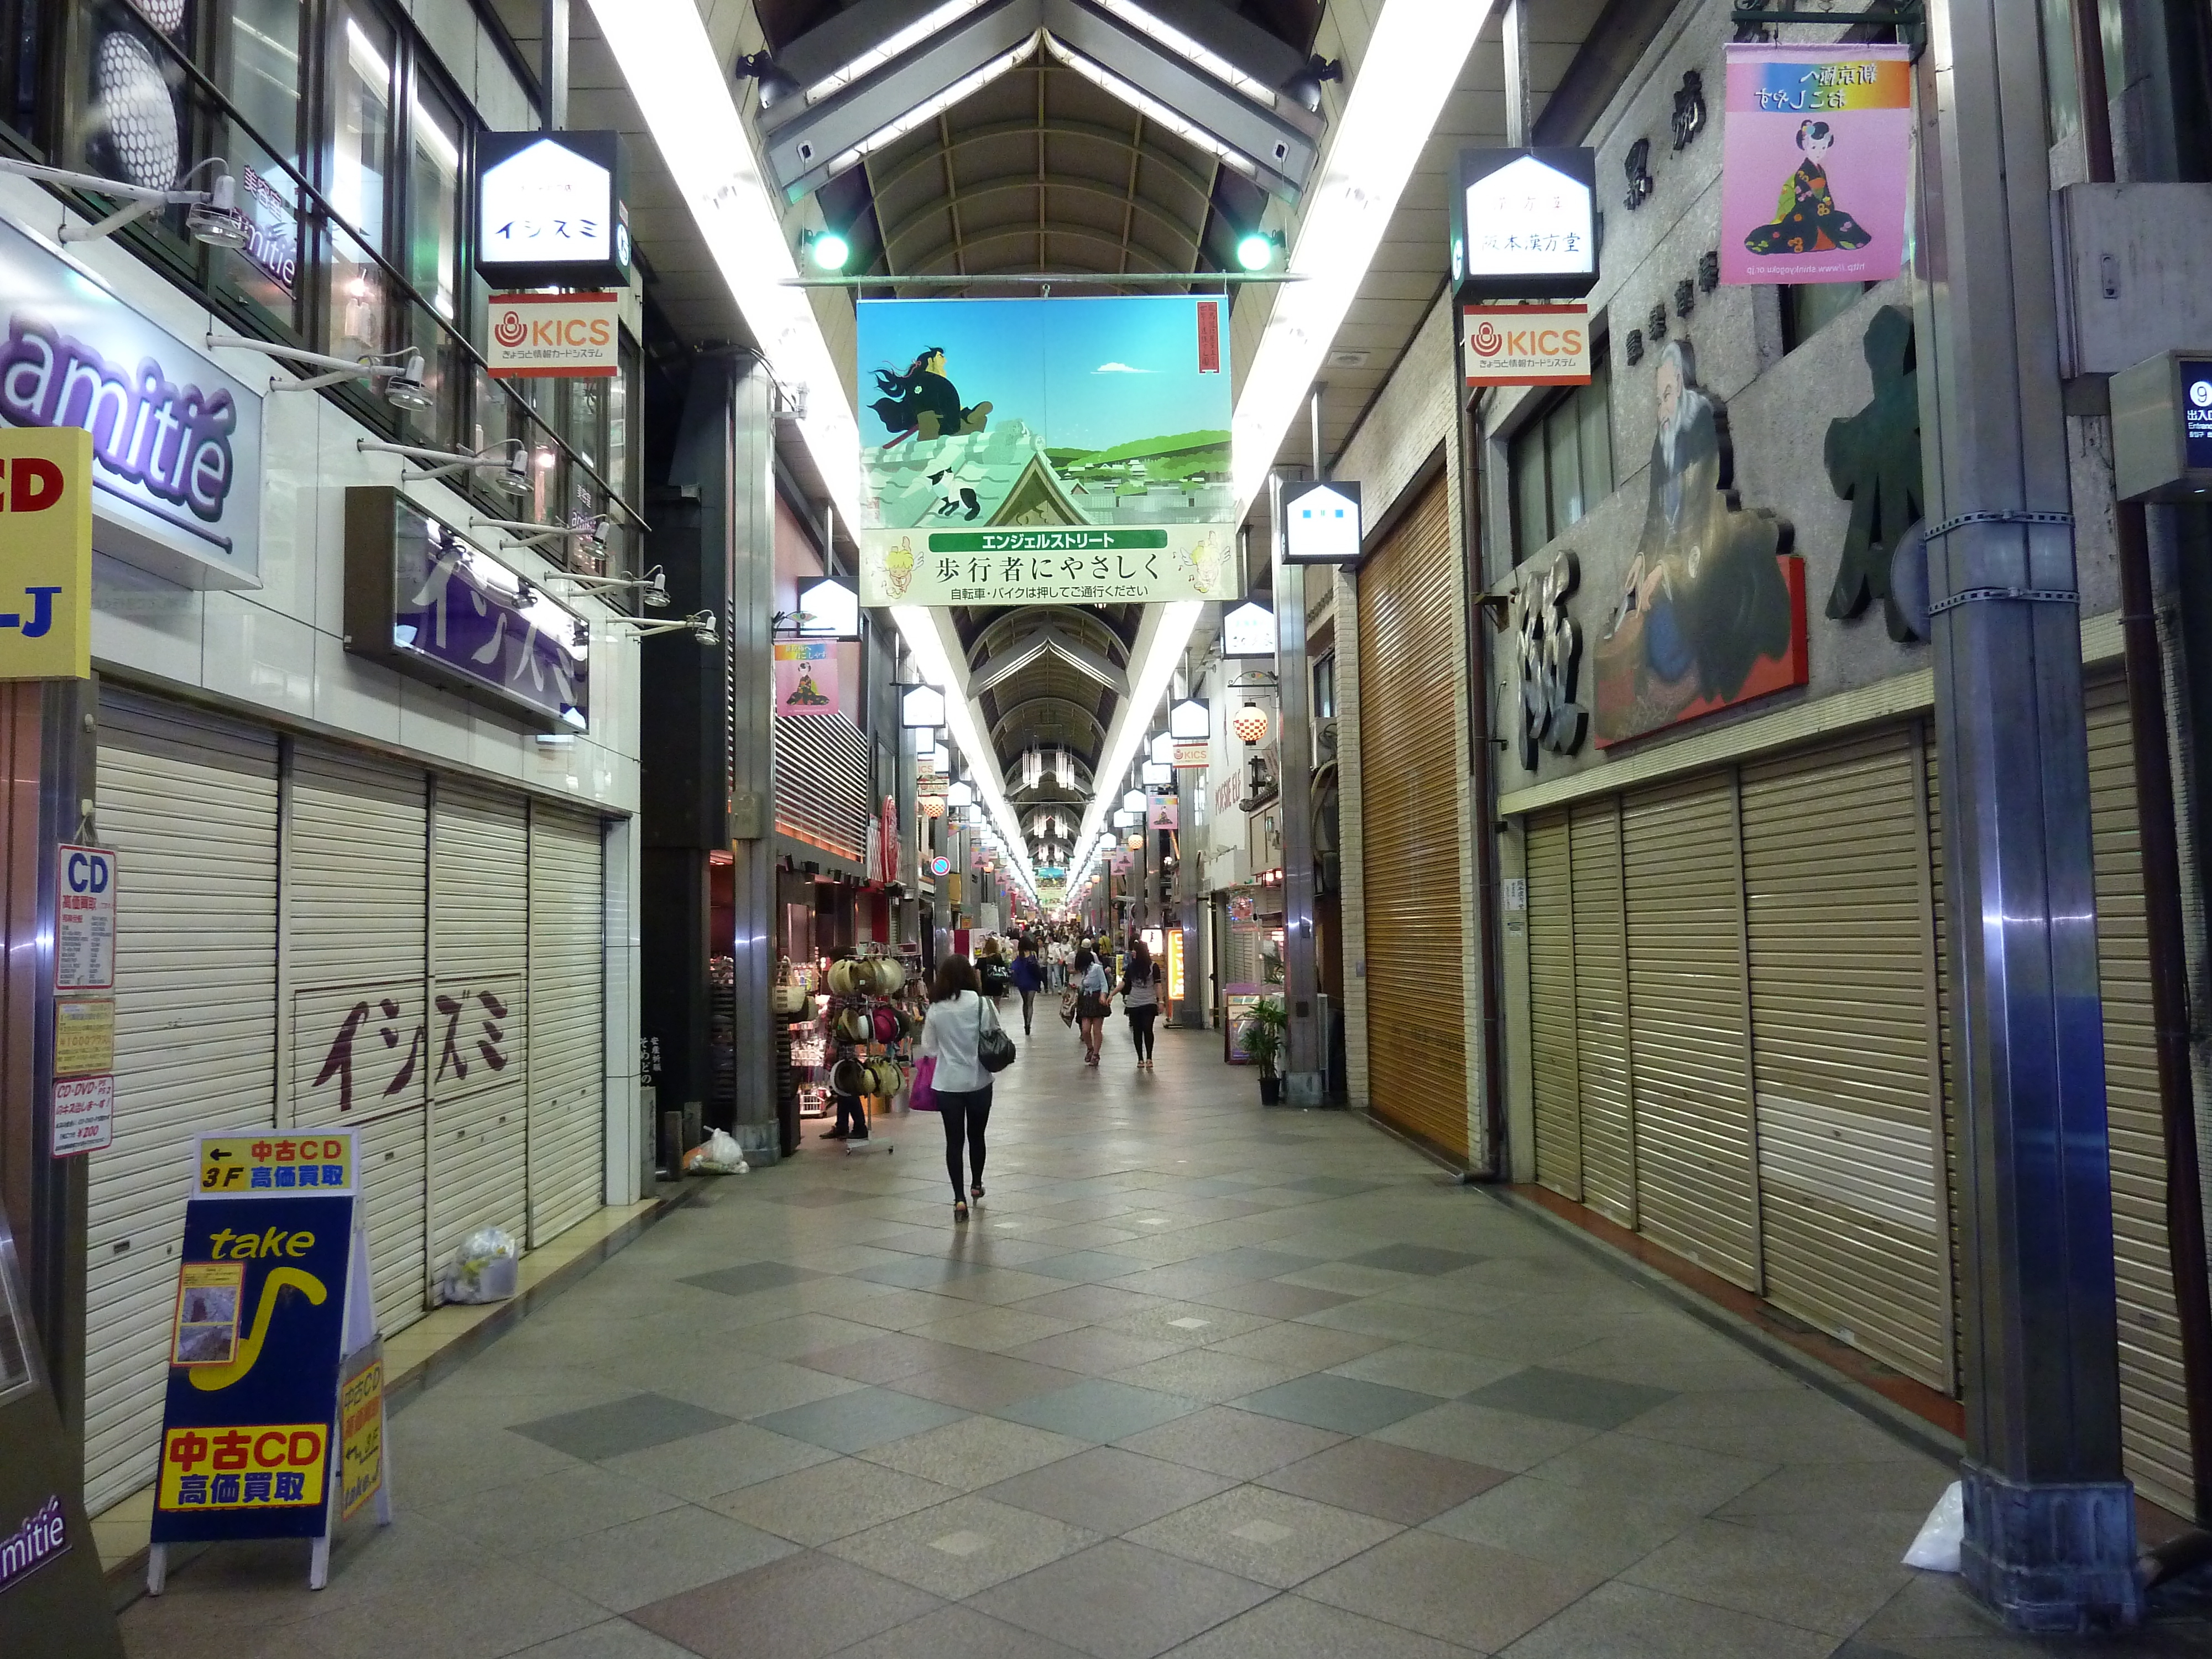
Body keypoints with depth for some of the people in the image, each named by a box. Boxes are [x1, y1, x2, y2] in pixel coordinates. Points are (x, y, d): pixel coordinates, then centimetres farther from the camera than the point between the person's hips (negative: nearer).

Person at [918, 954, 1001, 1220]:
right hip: (979, 1081, 0)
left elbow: (928, 1049, 0)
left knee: (954, 1139, 5)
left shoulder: (936, 1009, -6)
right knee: (976, 1135, 19)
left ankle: (960, 1198, -2)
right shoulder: (980, 1003, -10)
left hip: (948, 1084, 0)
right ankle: (977, 1185, 37)